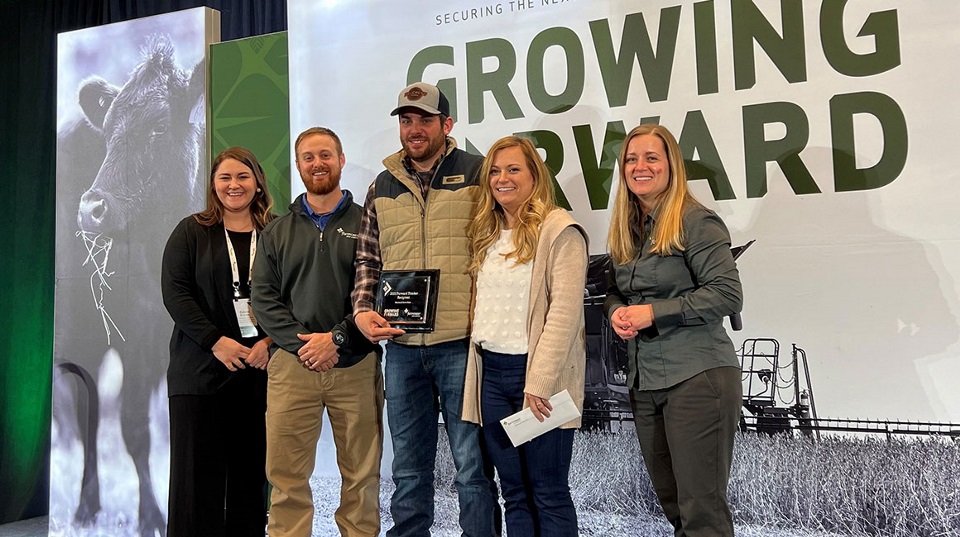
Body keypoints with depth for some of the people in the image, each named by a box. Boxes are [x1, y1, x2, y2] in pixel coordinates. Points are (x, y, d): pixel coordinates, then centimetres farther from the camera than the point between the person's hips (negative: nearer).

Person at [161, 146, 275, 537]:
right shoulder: (191, 232, 7)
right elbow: (175, 292, -2)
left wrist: (270, 342, -9)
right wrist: (216, 341, -11)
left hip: (260, 368, 1)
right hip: (201, 368, -1)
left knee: (252, 468, 5)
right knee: (197, 468, 1)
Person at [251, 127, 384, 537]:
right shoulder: (277, 232, 14)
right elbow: (263, 299, 6)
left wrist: (338, 339, -12)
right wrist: (301, 343, -8)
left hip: (357, 366, -1)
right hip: (292, 366, 2)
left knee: (361, 475, 6)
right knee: (286, 476, 2)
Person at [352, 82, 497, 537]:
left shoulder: (477, 174, 1)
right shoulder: (382, 187, 13)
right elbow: (367, 259, 17)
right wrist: (362, 311, 1)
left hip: (461, 343, -4)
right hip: (401, 346, 4)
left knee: (472, 463, 4)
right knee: (408, 467, 15)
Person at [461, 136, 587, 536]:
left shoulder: (559, 230, -8)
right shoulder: (486, 233, 14)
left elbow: (565, 311, -16)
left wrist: (539, 382, -20)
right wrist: (478, 362, 9)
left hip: (537, 374, -7)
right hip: (491, 371, 7)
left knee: (548, 492, 3)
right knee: (514, 492, 13)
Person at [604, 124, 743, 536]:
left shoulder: (696, 222, -8)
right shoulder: (625, 229, 14)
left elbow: (727, 294, -14)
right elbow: (615, 290, 22)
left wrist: (653, 312, -17)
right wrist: (616, 312, -1)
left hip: (697, 376, -7)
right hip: (644, 381, 8)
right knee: (671, 501, 15)